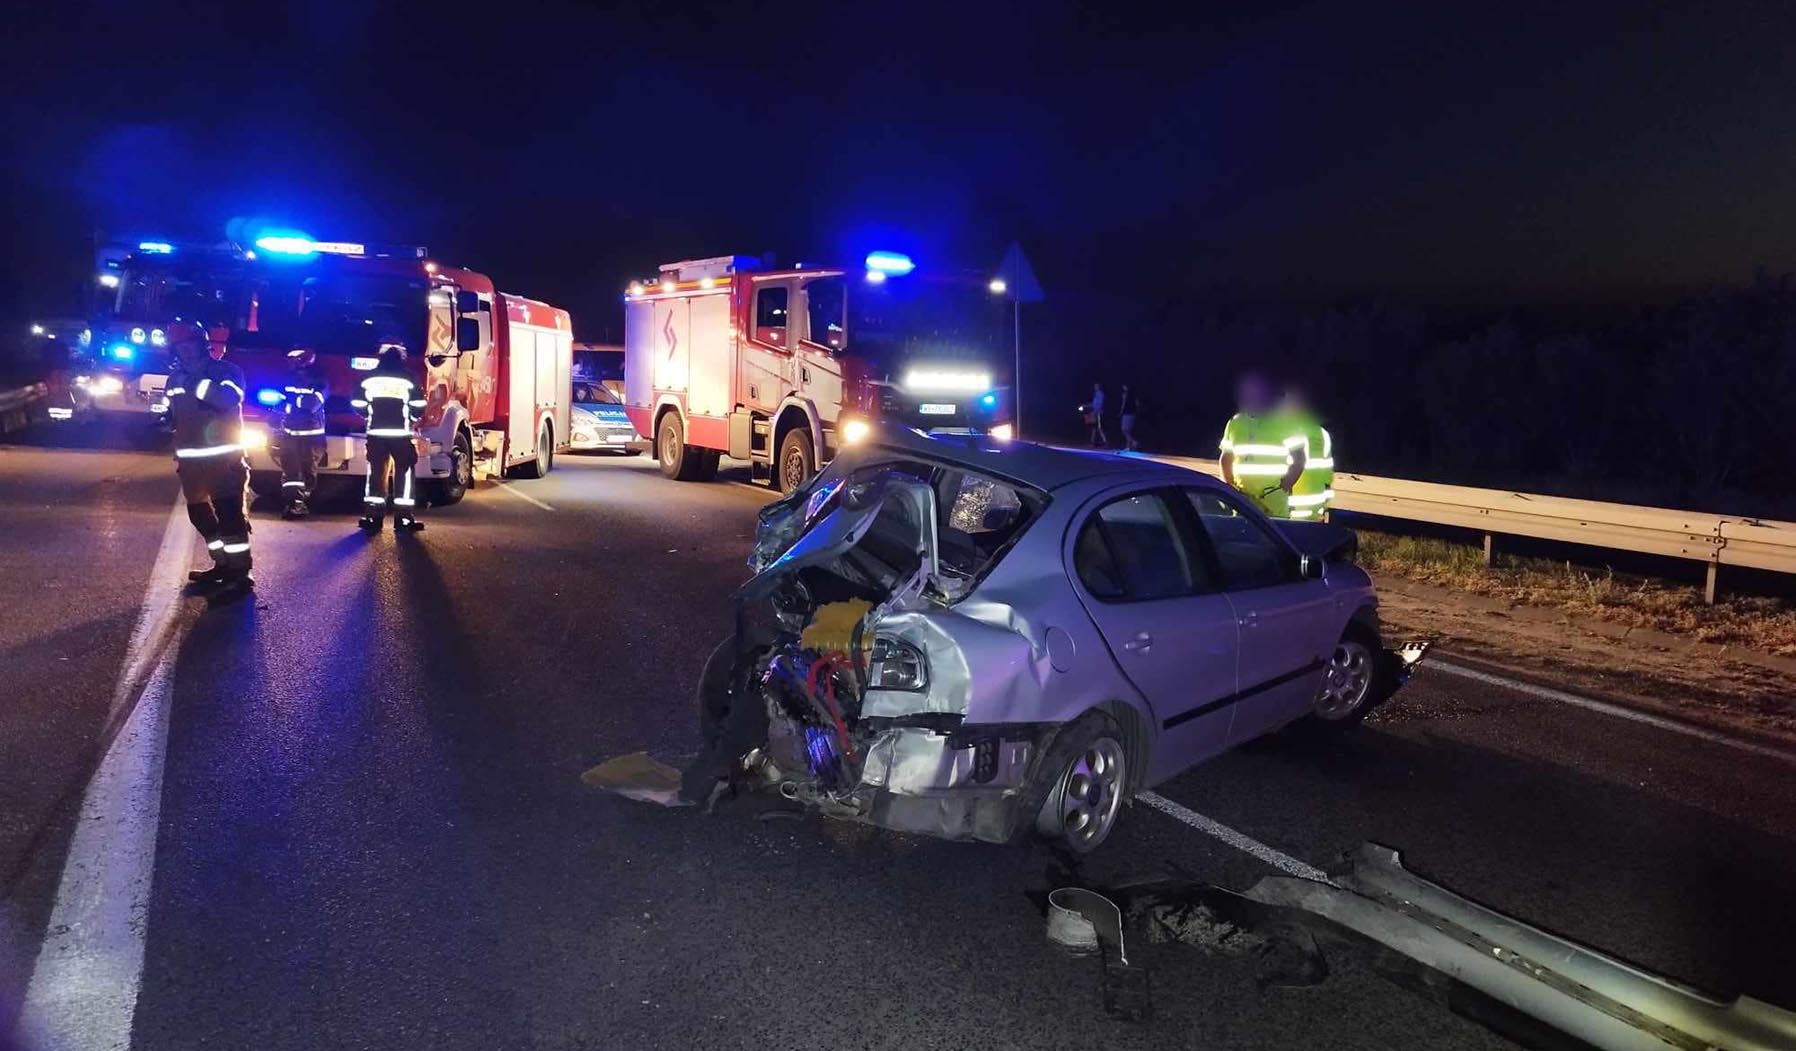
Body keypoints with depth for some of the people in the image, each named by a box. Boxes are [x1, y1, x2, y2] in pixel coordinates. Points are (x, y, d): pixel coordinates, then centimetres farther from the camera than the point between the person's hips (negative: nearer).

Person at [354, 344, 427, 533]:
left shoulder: (369, 377, 8)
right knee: (403, 473, 1)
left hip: (376, 432, 3)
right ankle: (403, 517, -3)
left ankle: (373, 516, 5)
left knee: (377, 473, 7)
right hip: (401, 433, -3)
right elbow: (418, 405, -3)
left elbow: (358, 404, 8)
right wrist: (413, 418, 17)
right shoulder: (408, 378, 0)